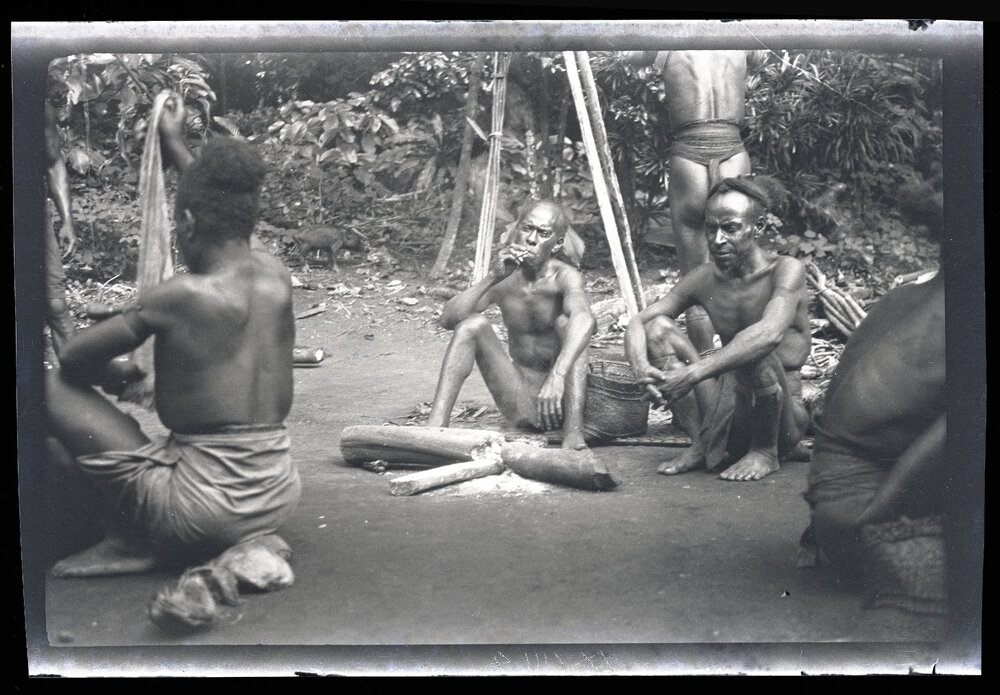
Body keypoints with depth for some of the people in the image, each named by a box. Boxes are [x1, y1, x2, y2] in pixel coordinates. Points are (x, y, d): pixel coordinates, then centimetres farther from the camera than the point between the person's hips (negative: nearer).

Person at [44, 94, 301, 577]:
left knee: (54, 388, 3)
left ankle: (127, 540, 9)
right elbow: (226, 217, 23)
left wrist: (114, 372, 17)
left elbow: (73, 358, -5)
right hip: (280, 496, 7)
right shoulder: (277, 276, 0)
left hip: (206, 509, -7)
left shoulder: (179, 296, -17)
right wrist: (175, 146, 33)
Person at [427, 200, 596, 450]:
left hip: (562, 396, -3)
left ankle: (574, 436, -37)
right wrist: (491, 278, -25)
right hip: (521, 403, 3)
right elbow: (448, 319, -14)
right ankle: (435, 427, -23)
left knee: (565, 322, -27)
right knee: (473, 323, -15)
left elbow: (584, 320, -37)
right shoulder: (504, 279, -2)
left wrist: (557, 376, -53)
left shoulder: (564, 276, -14)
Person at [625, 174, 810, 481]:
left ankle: (765, 452, -8)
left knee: (758, 350, -35)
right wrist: (641, 368, -26)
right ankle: (704, 443, -6)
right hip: (727, 413, 4)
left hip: (783, 419, -4)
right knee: (658, 327, -10)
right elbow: (638, 323, -2)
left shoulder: (786, 270, -14)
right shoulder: (704, 279, 1)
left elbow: (771, 333, -34)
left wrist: (693, 373, -41)